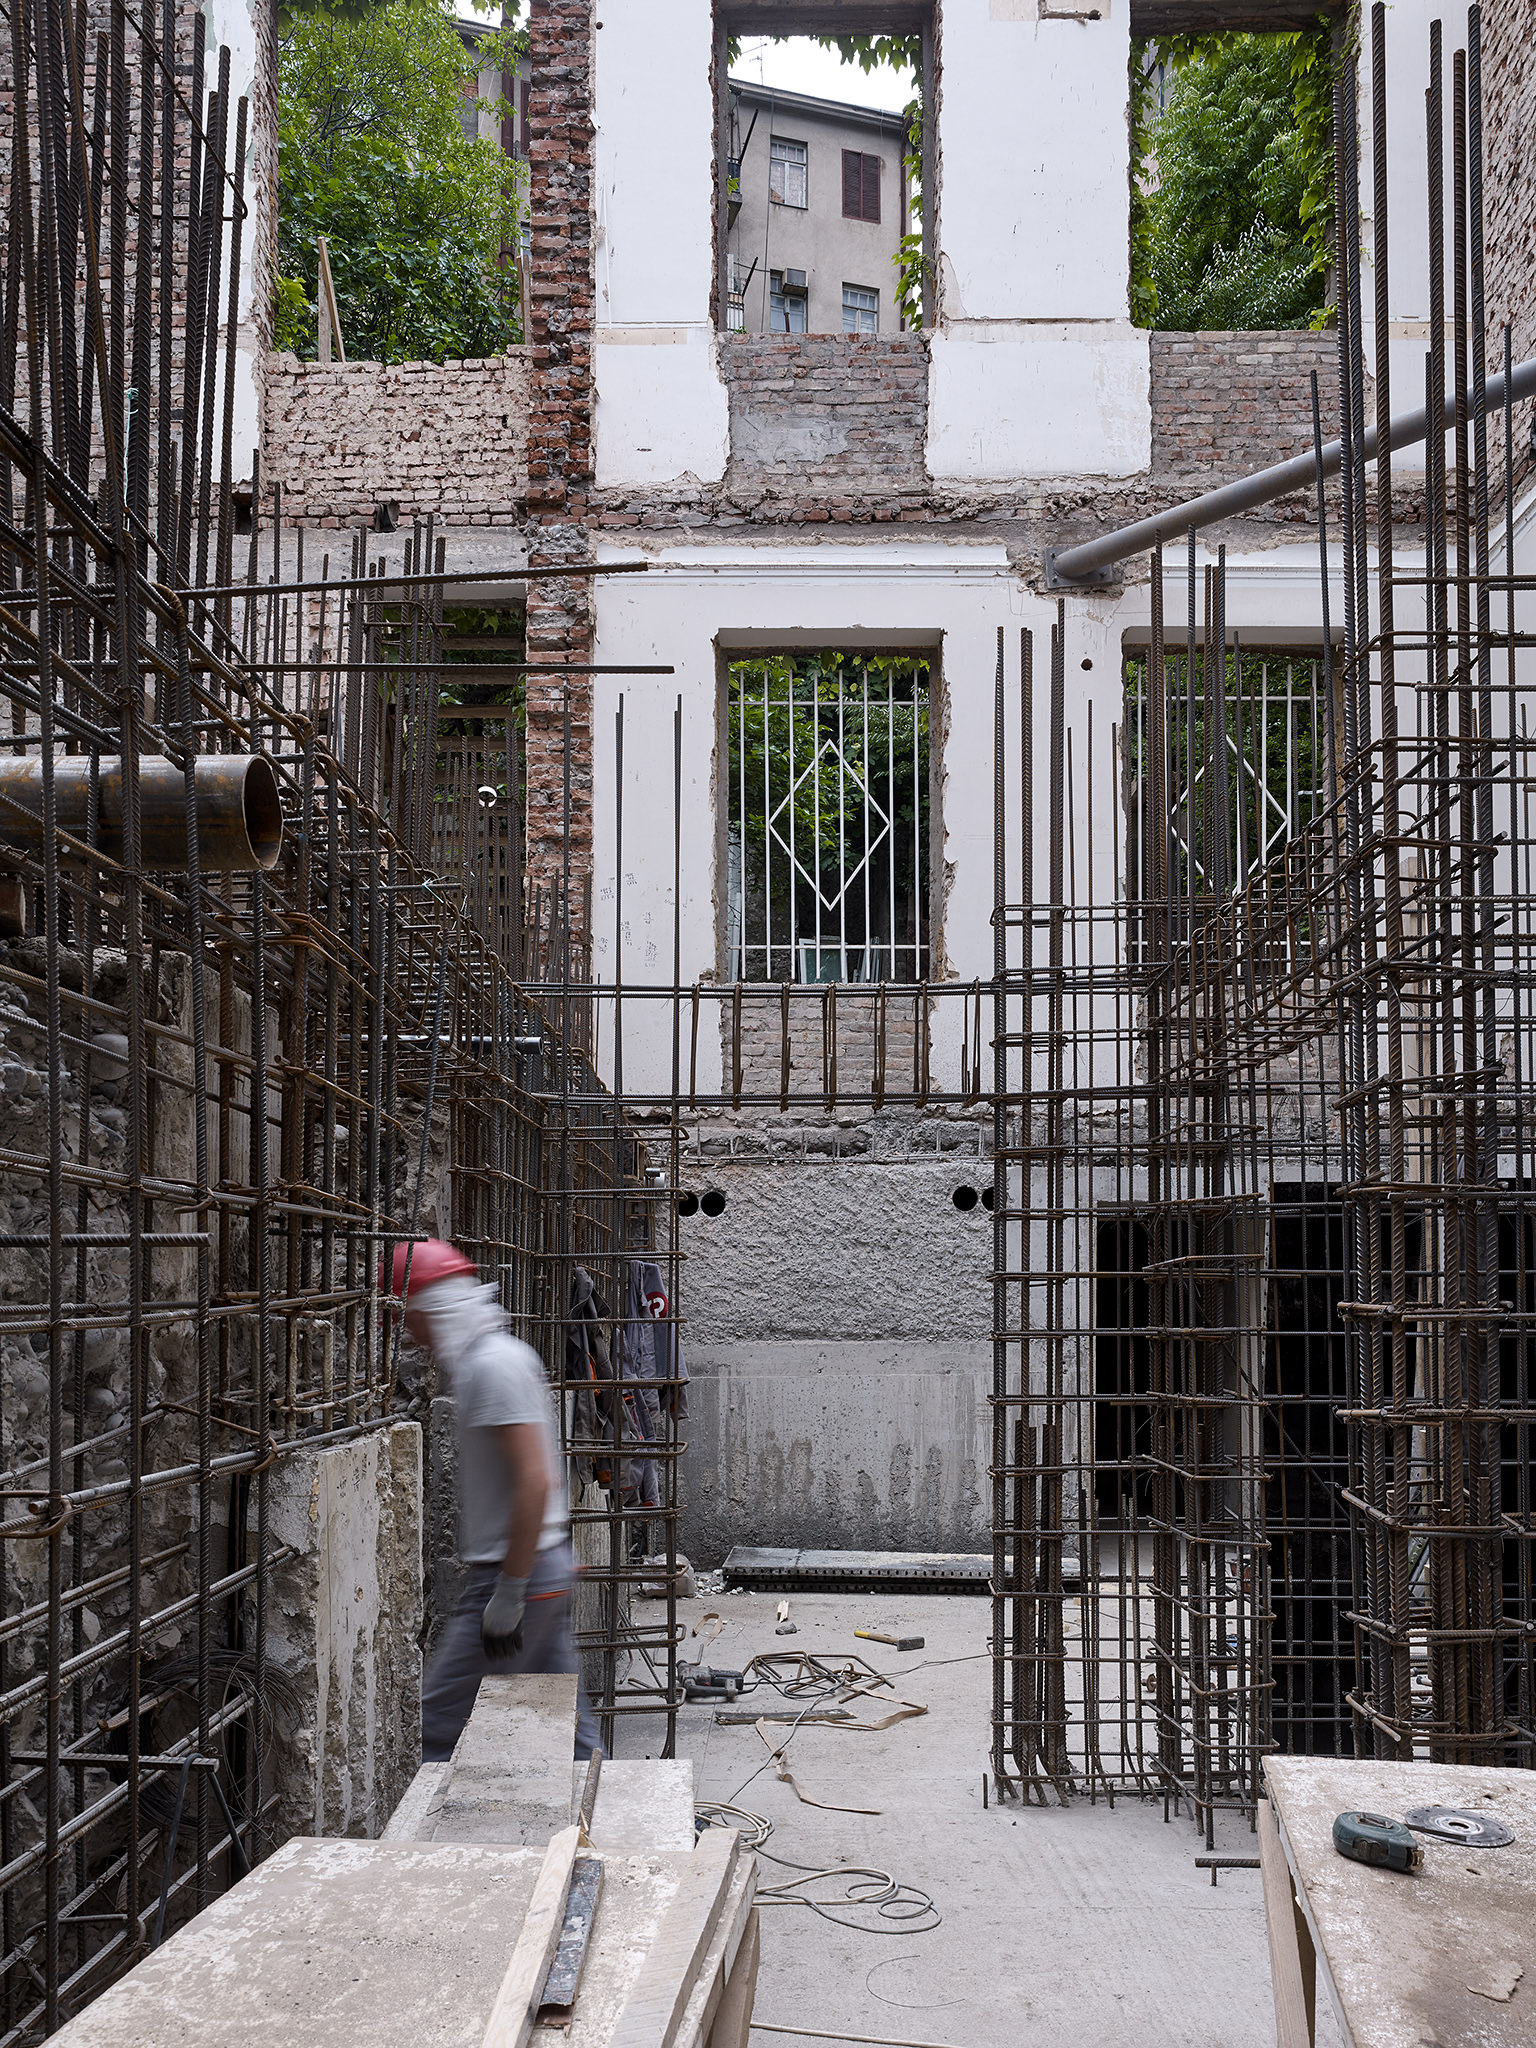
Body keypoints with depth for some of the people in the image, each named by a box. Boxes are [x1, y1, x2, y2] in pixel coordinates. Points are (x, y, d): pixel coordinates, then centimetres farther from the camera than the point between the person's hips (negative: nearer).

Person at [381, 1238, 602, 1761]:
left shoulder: (493, 1364, -16)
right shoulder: (498, 1355, 14)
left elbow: (534, 1481, -24)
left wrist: (508, 1596, -22)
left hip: (521, 1575, -10)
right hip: (547, 1566, 10)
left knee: (437, 1723, -5)